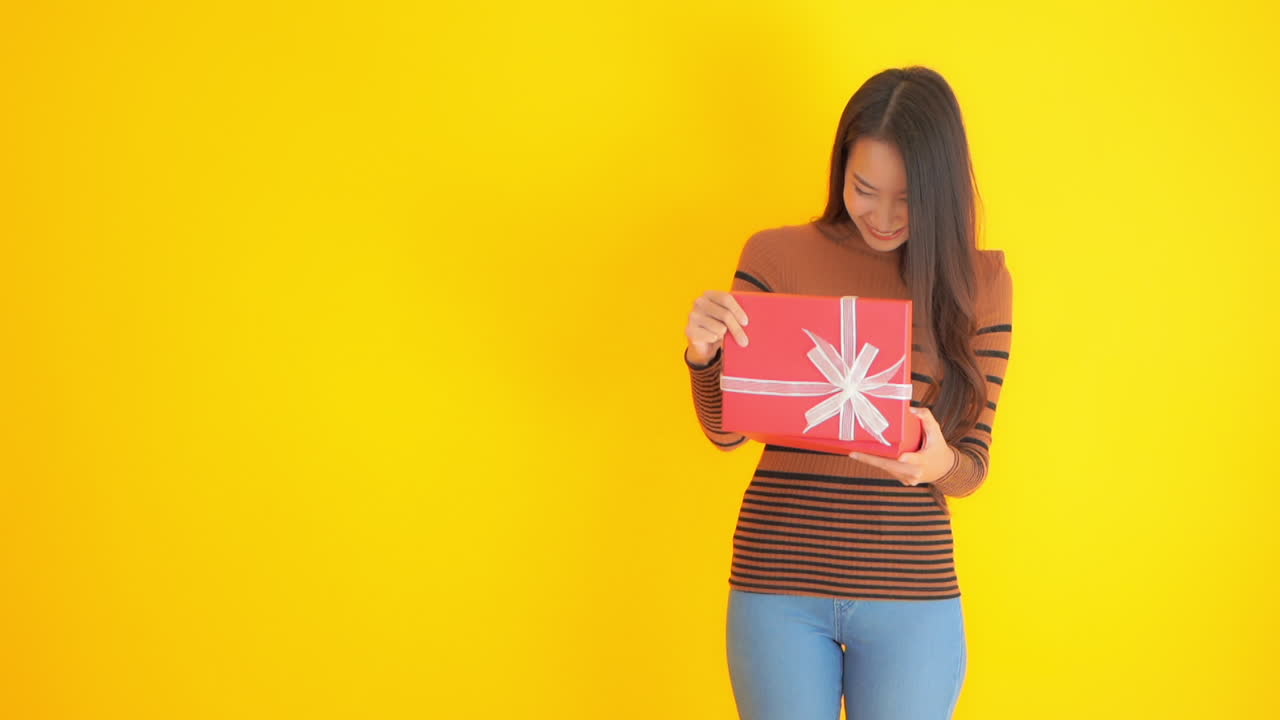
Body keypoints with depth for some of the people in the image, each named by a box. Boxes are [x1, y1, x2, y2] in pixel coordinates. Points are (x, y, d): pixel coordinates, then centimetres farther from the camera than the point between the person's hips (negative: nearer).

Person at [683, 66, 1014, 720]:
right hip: (778, 581, 0)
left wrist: (938, 463, -21)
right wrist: (702, 355, -19)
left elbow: (973, 466, 2)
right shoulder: (777, 255, -1)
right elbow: (726, 430, 1)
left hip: (913, 596, 1)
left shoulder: (979, 281, 1)